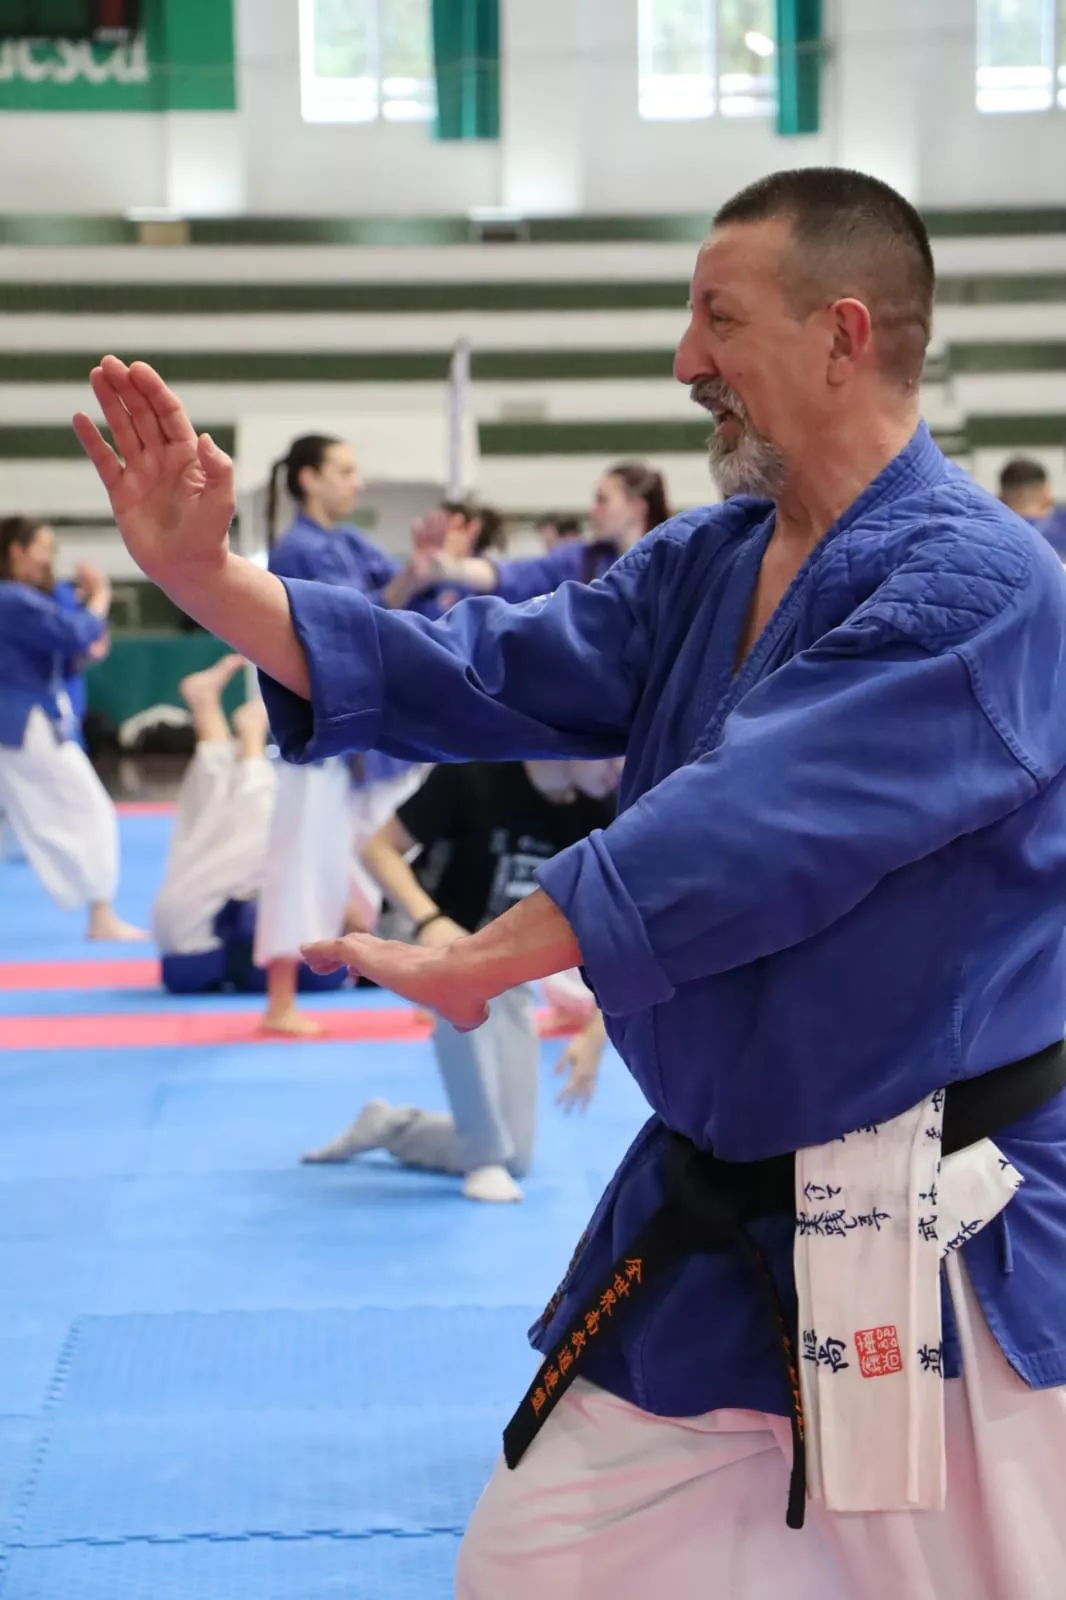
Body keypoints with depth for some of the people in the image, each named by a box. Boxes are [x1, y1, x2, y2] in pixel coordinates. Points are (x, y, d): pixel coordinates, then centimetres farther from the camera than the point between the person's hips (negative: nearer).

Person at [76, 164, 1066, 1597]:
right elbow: (480, 676, 0)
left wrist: (464, 964, -22)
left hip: (942, 1255, -7)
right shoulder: (703, 567, 8)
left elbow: (747, 833, -27)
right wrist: (200, 574, -7)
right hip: (717, 1217, 8)